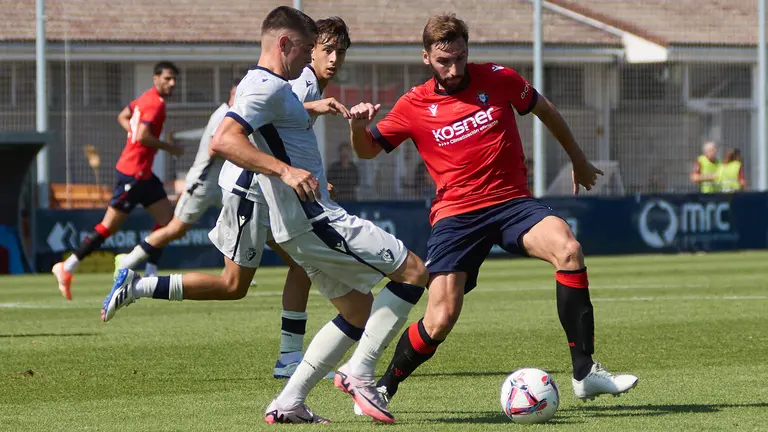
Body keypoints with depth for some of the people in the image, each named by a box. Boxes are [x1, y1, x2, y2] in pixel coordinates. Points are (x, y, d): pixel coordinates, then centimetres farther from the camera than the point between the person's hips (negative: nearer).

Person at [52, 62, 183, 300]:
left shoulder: (147, 99, 13)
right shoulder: (156, 103, -16)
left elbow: (123, 117, 25)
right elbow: (143, 136, -26)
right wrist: (170, 148, -14)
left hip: (143, 174, 10)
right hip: (133, 173, -10)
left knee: (168, 218, 7)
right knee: (109, 225, -6)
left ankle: (150, 275, 9)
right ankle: (67, 268, -1)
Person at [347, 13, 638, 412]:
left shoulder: (498, 80, 1)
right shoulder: (414, 106, 1)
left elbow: (544, 110, 19)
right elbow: (368, 150, 10)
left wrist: (579, 161, 28)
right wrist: (358, 127, -14)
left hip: (512, 201, 1)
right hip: (455, 215, -1)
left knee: (567, 249, -29)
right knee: (440, 320, -13)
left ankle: (585, 373, -25)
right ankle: (383, 389, 14)